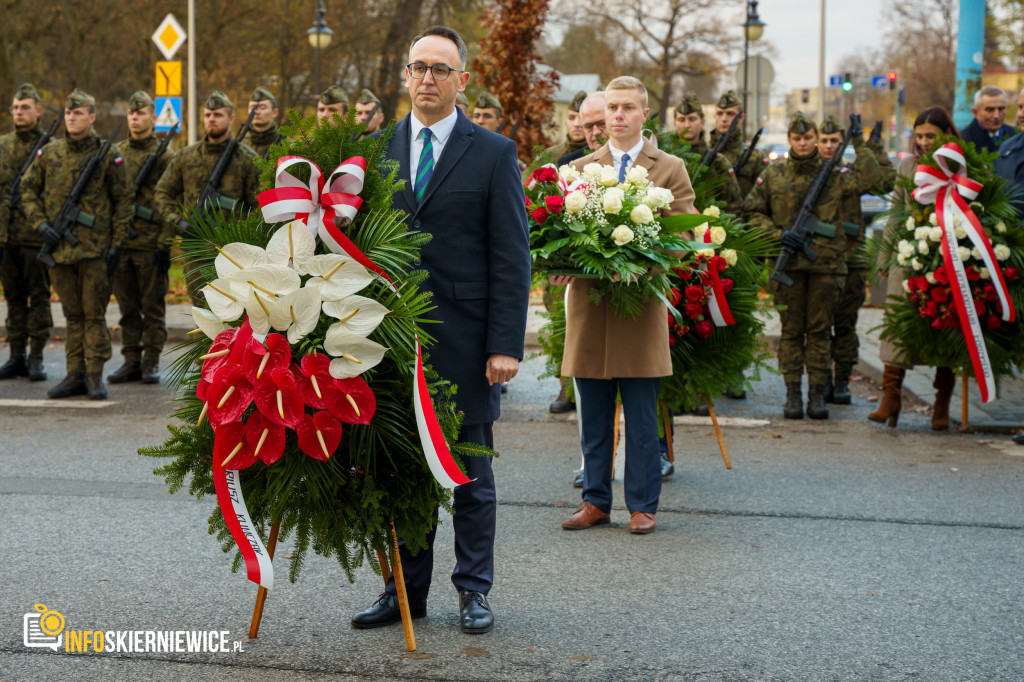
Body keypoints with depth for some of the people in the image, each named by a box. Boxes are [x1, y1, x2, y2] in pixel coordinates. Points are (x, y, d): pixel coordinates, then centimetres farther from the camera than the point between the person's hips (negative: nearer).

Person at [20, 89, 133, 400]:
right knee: (72, 314, 10)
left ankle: (95, 375, 5)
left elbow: (123, 200, 0)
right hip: (60, 248, 4)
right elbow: (28, 191, 14)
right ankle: (75, 375, 15)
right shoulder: (49, 153, 7)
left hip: (94, 248, -4)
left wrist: (117, 244, -4)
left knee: (94, 313, -2)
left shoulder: (108, 155, -3)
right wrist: (40, 225, -1)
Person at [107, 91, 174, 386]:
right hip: (120, 242, 4)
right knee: (127, 307, 8)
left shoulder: (164, 156, -1)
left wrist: (165, 244, -12)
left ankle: (151, 362, 7)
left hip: (150, 244, -4)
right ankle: (131, 361, 13)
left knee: (152, 306, 1)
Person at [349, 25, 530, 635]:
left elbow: (512, 258, -5)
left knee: (470, 473, 7)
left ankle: (474, 591, 19)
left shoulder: (494, 153, -1)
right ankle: (407, 590, 20)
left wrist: (506, 345, -11)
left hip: (465, 341, -3)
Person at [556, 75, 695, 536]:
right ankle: (595, 501, 18)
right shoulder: (578, 169, 14)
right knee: (592, 416, 8)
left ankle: (642, 505, 12)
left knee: (641, 419, 2)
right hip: (588, 306, 3)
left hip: (642, 307, -2)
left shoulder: (670, 170, 6)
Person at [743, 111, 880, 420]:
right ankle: (793, 393, 9)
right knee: (791, 329, 4)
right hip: (787, 262, 0)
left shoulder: (833, 174, 6)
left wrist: (859, 143, -7)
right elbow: (752, 211, 9)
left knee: (820, 330, 4)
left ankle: (817, 394, 9)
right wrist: (778, 233, -5)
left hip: (827, 263, 0)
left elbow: (868, 179, -8)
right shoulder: (773, 175, 7)